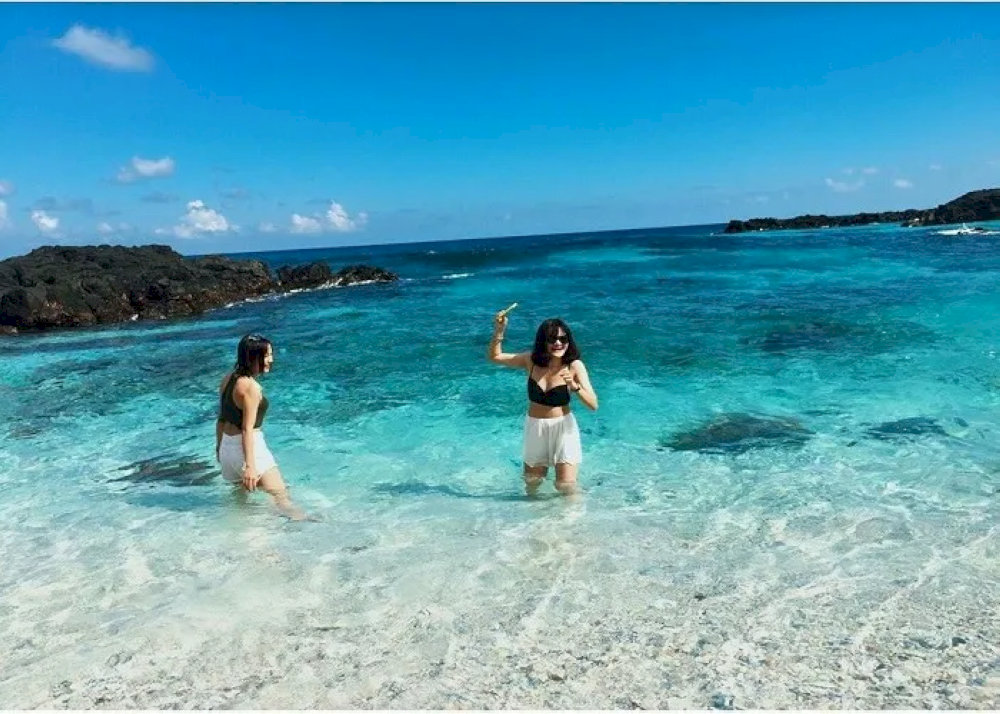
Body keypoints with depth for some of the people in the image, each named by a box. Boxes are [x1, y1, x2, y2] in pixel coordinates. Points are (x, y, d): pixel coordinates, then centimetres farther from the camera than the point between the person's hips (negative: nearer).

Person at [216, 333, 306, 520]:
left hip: (227, 447, 9)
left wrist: (220, 447, 28)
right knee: (281, 495, -14)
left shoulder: (228, 379, 8)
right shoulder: (251, 387, -18)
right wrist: (250, 466, -27)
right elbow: (247, 429, -24)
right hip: (247, 448, -9)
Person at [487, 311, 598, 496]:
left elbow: (593, 405, -18)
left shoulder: (574, 366, -15)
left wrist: (575, 387, -35)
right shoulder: (531, 360, -8)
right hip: (535, 427, 3)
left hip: (563, 427, -3)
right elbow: (494, 357, 2)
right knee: (531, 484, 17)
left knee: (567, 487, 1)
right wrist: (499, 331, -12)